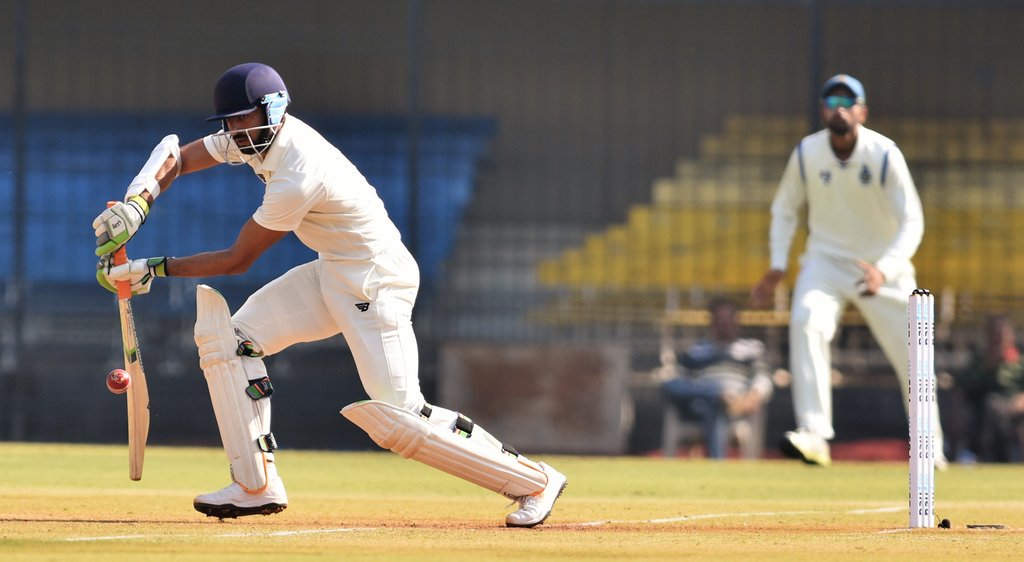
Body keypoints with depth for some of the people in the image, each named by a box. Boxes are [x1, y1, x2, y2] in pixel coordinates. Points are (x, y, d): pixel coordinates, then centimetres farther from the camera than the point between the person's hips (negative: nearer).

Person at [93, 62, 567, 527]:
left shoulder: (297, 176, -28)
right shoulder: (255, 134, -2)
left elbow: (238, 260, -19)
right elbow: (175, 157, 5)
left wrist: (153, 270, -16)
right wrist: (136, 203, -15)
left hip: (376, 283, -10)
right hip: (331, 274, 10)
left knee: (398, 417, -15)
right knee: (227, 339, 0)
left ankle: (532, 480, -3)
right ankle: (256, 486, 3)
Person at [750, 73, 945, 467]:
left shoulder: (884, 154, -19)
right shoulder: (806, 153, -11)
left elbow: (912, 221, -21)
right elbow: (785, 210, 4)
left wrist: (884, 271, -37)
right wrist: (777, 268, -7)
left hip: (883, 263, -1)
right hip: (826, 260, 1)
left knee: (909, 351, 2)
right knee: (807, 321, -27)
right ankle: (813, 435, -33)